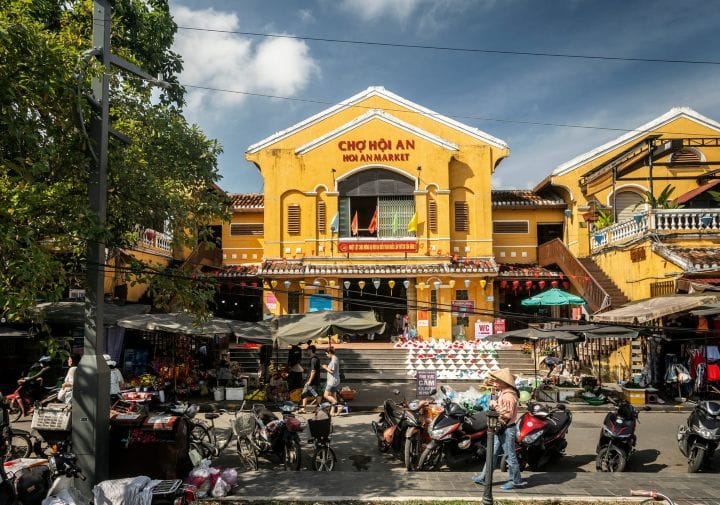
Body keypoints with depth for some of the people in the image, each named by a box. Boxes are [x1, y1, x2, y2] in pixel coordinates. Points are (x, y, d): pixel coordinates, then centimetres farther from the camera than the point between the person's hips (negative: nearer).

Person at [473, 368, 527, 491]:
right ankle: (484, 478, 20)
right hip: (500, 428, 10)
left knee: (510, 455, 1)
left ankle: (516, 481, 13)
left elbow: (507, 414, -27)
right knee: (492, 453, 13)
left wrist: (495, 405, -23)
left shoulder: (509, 396, -22)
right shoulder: (502, 393, 10)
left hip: (507, 429, -10)